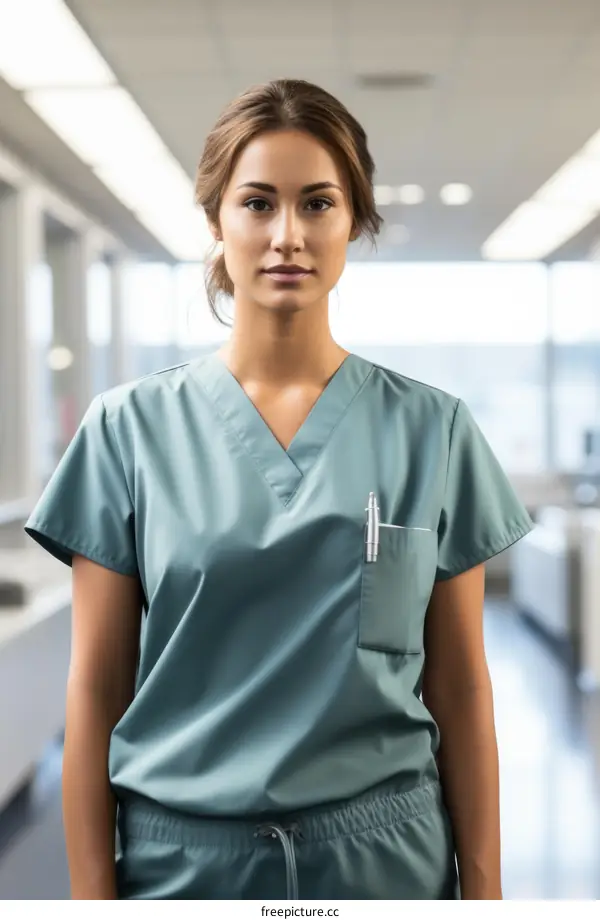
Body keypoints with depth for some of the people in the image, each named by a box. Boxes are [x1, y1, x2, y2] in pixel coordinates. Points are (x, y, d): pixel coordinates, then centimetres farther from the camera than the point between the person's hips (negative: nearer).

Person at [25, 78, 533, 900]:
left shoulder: (431, 430, -2)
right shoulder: (130, 428, -3)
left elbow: (460, 689, 1)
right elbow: (96, 689, -2)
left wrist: (483, 887, 1)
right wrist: (91, 890, -4)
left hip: (384, 856, 1)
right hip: (178, 853, 0)